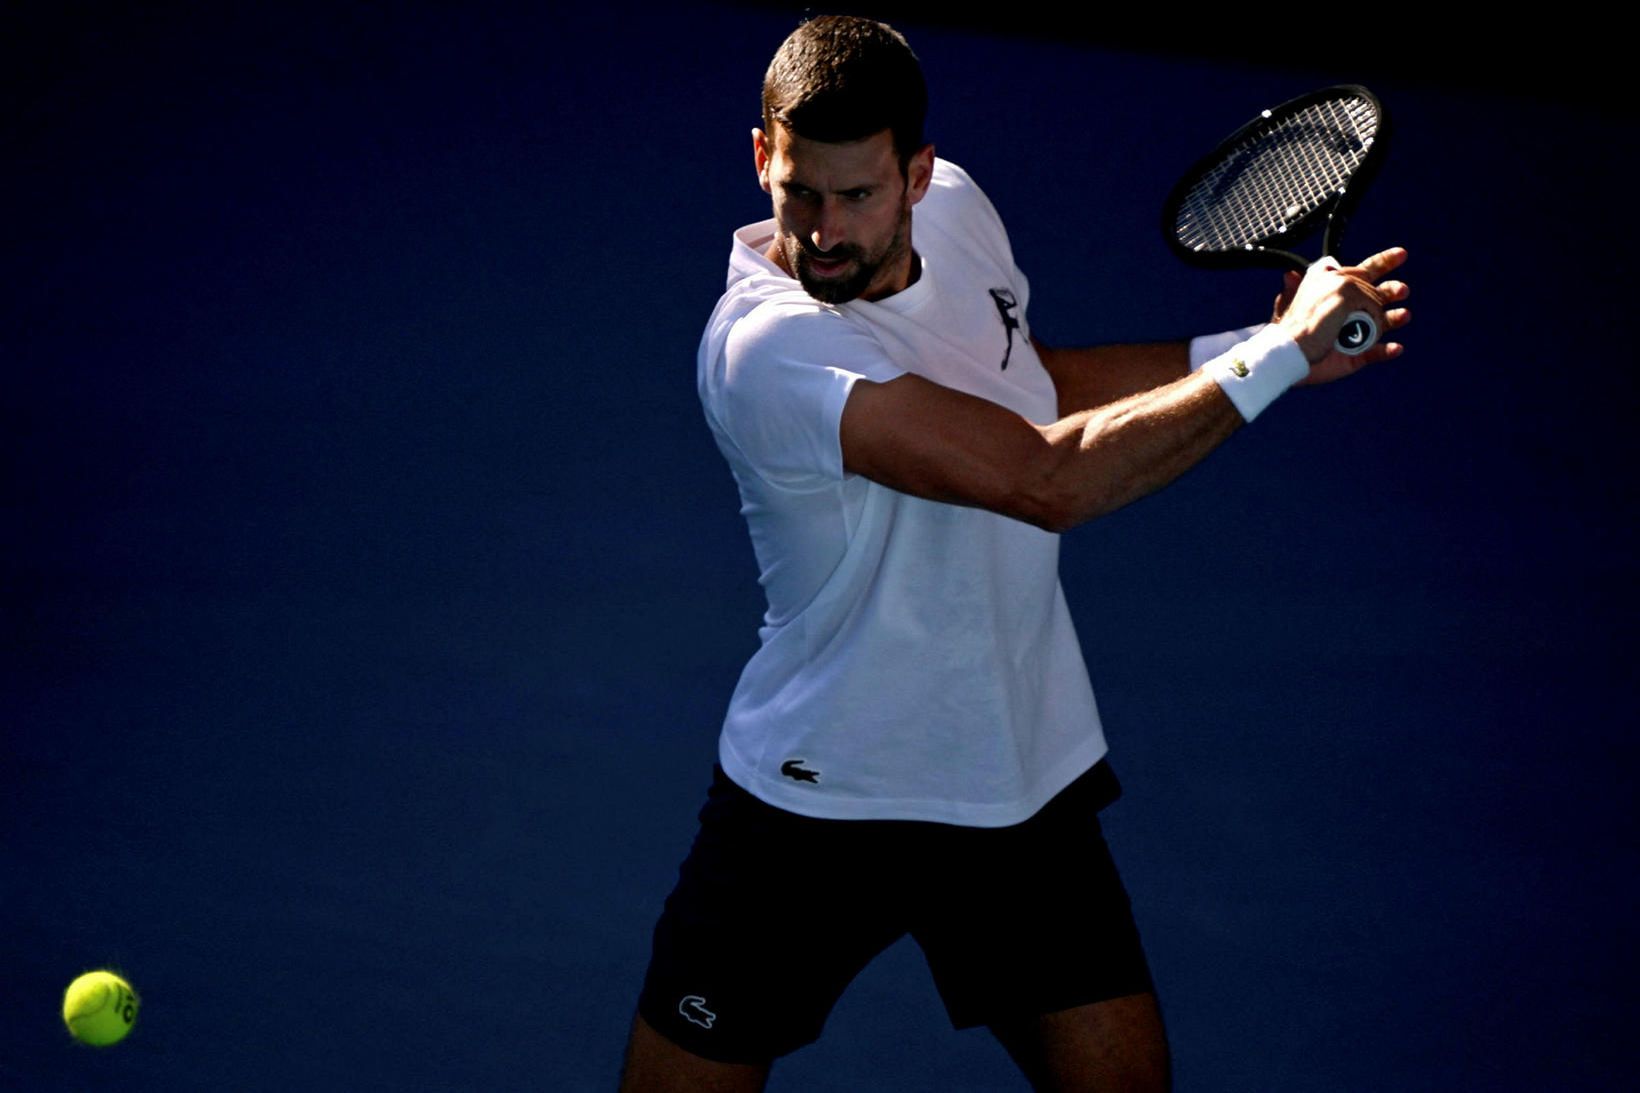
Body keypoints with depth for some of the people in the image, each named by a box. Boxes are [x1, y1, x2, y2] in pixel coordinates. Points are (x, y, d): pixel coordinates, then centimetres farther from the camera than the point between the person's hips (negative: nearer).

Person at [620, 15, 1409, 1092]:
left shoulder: (955, 206, -4)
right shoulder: (769, 348, -29)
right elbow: (1049, 479, -37)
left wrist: (1253, 343, 5)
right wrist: (1280, 354, -30)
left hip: (1026, 787, 6)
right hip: (817, 800, -6)